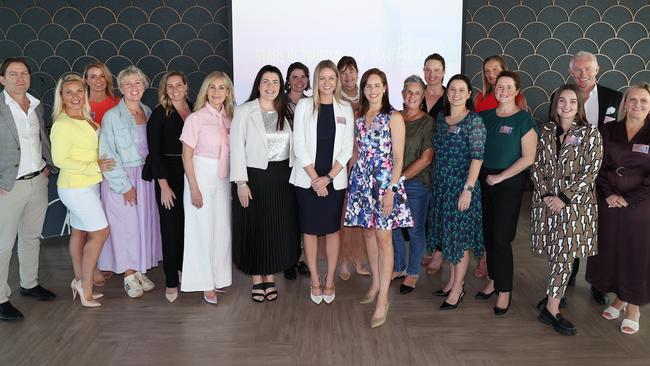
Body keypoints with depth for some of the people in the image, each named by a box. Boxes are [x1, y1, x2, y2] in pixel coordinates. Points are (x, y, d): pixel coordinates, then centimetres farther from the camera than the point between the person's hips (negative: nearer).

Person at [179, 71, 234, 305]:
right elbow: (187, 155, -8)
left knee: (223, 229, 10)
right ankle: (206, 284, 15)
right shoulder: (195, 118, -9)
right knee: (203, 230, 3)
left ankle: (218, 277, 26)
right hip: (201, 176, -5)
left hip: (224, 178, 5)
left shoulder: (229, 118, 5)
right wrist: (194, 188, -12)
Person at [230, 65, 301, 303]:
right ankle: (257, 279, 21)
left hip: (282, 177, 4)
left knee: (278, 228, 8)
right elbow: (237, 147, -8)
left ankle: (270, 278, 24)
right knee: (254, 228, 5)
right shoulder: (244, 111, -5)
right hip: (254, 176, -3)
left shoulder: (286, 112, 8)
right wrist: (241, 183, -13)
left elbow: (292, 146, 9)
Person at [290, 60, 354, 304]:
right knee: (310, 230, 5)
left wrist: (328, 178, -9)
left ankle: (329, 281, 20)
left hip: (335, 180, 1)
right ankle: (315, 281, 19)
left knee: (332, 229, 7)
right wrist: (314, 177, -11)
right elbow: (299, 144, -5)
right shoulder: (304, 106, 1)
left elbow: (347, 149, 0)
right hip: (307, 179, -1)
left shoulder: (345, 109, 5)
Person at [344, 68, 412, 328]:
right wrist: (352, 180, 10)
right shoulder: (359, 117, 10)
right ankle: (376, 283, 28)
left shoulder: (394, 117, -5)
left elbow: (398, 157, -9)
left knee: (383, 238, -5)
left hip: (384, 181, -5)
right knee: (368, 232, 12)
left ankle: (383, 299, -1)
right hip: (361, 180, 5)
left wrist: (391, 189, -15)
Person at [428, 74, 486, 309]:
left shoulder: (474, 121, -11)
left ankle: (457, 289, 13)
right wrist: (437, 182, 10)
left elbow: (477, 157, -15)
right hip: (441, 183, 6)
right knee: (447, 233, 14)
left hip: (461, 185, -6)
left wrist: (468, 189, -19)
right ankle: (453, 280, 28)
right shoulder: (441, 117, 8)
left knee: (460, 236, 2)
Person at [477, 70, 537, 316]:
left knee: (501, 238, -4)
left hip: (509, 183, -5)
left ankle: (504, 291, 7)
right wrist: (479, 175, 1)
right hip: (484, 180, 5)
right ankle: (494, 280, 26)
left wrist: (500, 177, -13)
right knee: (488, 233, 10)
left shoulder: (524, 119, -6)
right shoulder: (485, 116, 8)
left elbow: (528, 157, -11)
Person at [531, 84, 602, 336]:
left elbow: (591, 171, -8)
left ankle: (551, 306, 4)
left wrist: (564, 197, -13)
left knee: (564, 254, -2)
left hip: (575, 202, -2)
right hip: (546, 199, 2)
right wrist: (544, 194, -8)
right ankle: (555, 295, 16)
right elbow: (536, 166, 6)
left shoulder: (589, 133, -2)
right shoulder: (546, 131, 7)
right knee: (554, 253, 7)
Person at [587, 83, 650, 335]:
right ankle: (619, 299, 29)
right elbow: (599, 166, 1)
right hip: (608, 204, 2)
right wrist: (608, 194, -11)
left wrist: (628, 199, -13)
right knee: (611, 250, 10)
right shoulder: (609, 130, 4)